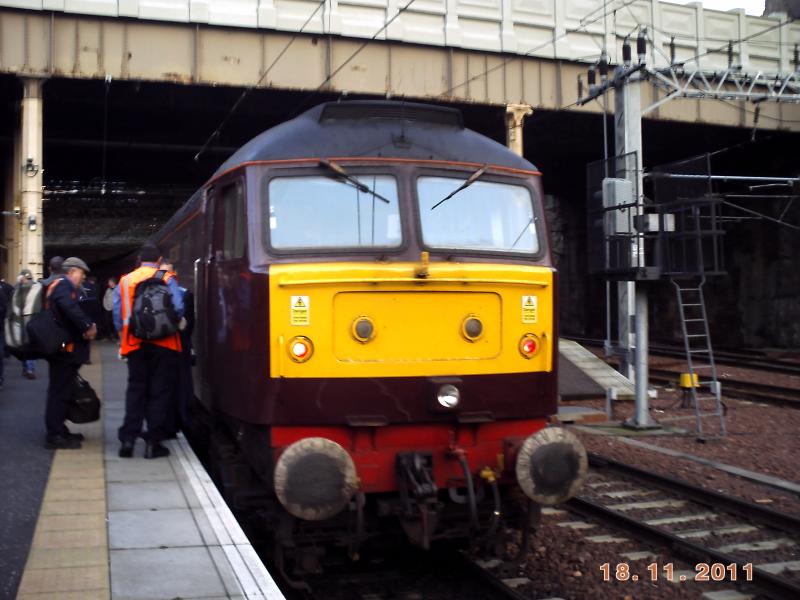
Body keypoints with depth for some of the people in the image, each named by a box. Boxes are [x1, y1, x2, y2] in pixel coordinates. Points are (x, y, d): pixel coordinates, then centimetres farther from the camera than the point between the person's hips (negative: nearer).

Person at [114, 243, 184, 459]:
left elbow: (117, 314, 3)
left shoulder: (124, 281, 5)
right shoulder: (167, 279, -3)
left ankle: (128, 439, 6)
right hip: (164, 344, -2)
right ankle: (154, 441, 2)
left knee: (136, 389, 11)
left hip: (135, 344, 3)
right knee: (160, 391, 4)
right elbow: (178, 309, -12)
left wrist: (124, 336, 12)